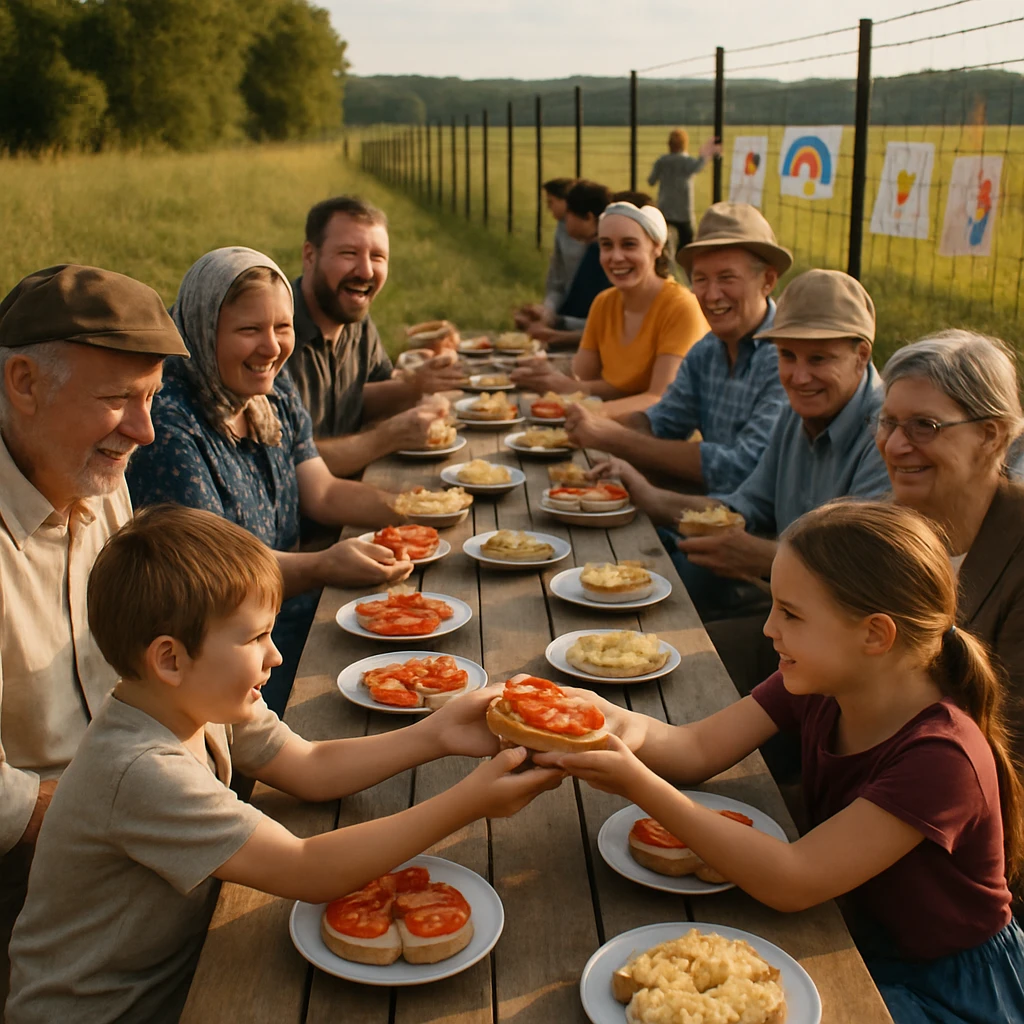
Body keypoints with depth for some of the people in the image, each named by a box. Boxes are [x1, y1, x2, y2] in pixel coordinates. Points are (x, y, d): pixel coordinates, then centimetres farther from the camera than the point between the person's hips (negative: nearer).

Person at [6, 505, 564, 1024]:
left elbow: (311, 769, 2)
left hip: (177, 974, 7)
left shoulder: (203, 704, -7)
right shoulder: (141, 772, -32)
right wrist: (470, 801, -31)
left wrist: (436, 734, -9)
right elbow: (309, 872, -32)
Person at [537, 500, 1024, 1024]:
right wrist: (629, 726, -37)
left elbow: (791, 881, -34)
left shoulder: (940, 757, -32)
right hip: (852, 939, 6)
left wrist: (638, 785, -39)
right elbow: (696, 749, -13)